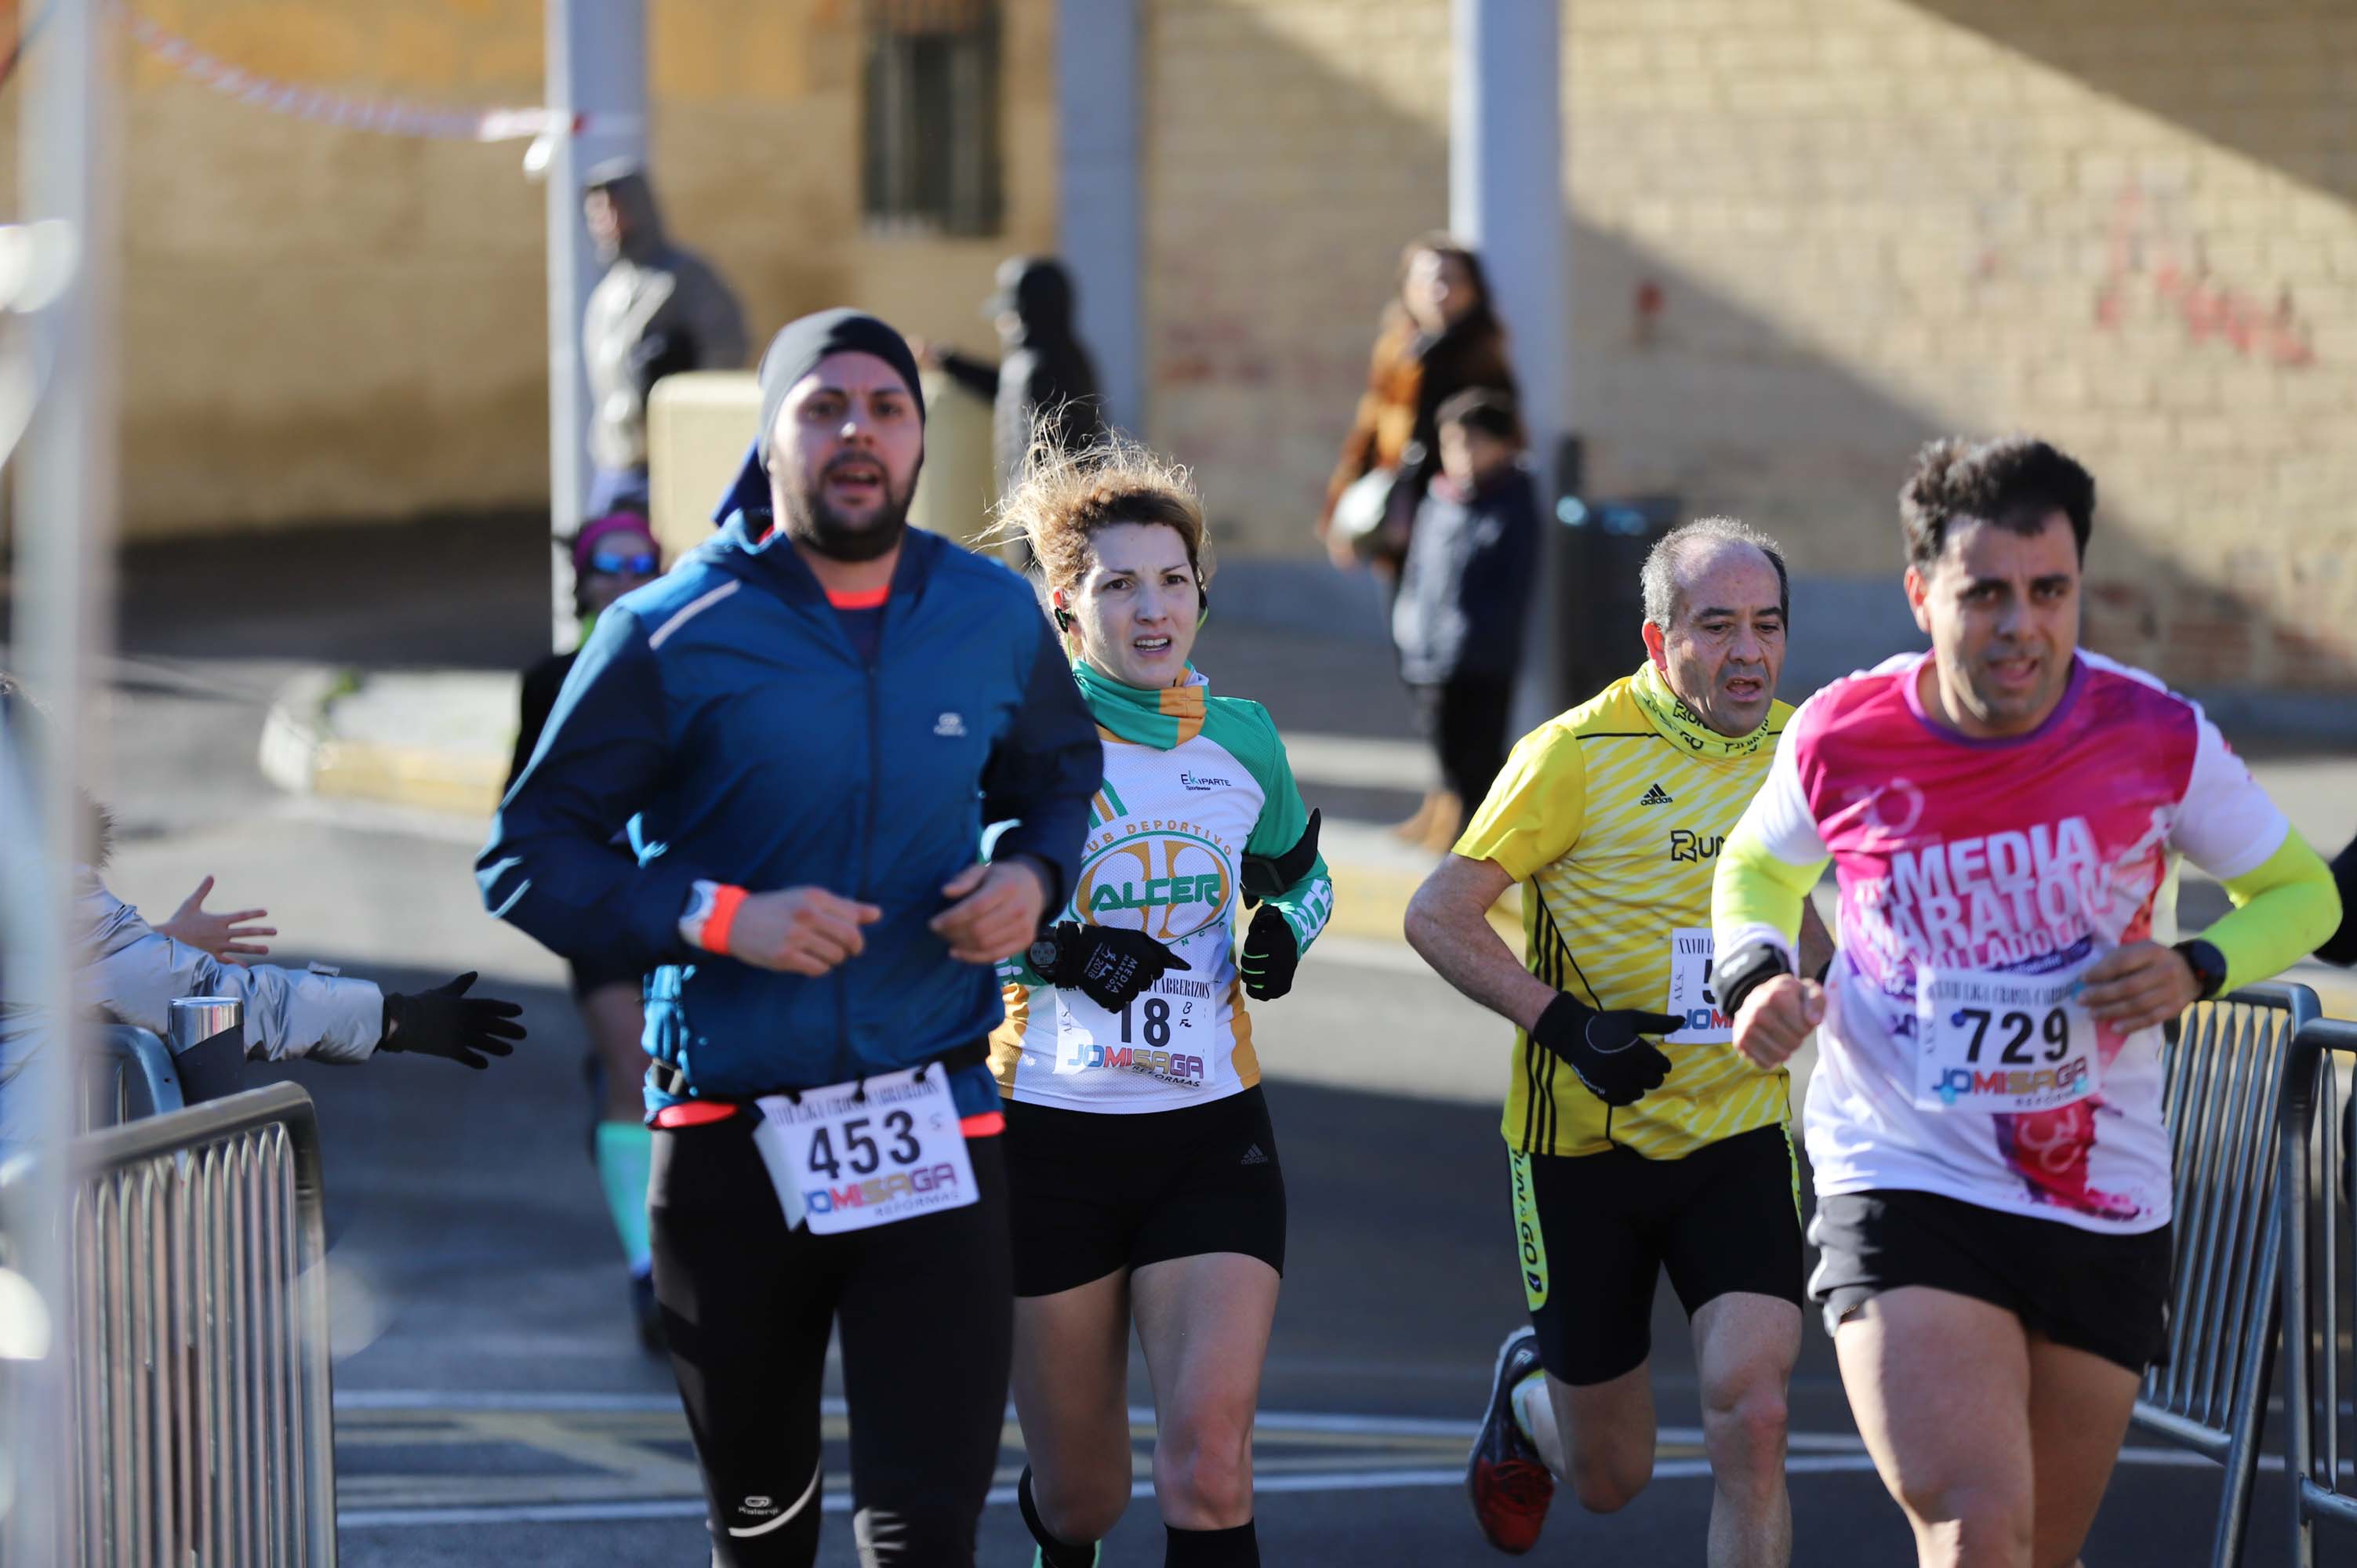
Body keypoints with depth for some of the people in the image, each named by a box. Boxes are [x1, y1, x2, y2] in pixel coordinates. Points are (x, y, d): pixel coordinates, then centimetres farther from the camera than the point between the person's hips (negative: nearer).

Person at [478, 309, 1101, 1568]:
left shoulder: (995, 619, 5)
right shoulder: (670, 636, -5)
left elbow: (1059, 780, 23)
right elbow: (528, 859, -5)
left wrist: (1033, 877, 0)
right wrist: (720, 918, -19)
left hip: (935, 1133, 1)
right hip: (731, 1129, -1)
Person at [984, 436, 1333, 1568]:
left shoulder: (1242, 738, 6)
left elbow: (1299, 878, 24)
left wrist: (1282, 931, 1)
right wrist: (1052, 951, -20)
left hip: (1212, 1135, 2)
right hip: (1049, 1135, -2)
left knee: (1209, 1462, -16)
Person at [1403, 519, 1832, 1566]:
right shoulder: (1577, 753, -12)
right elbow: (1437, 915, -12)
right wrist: (1563, 1023, -21)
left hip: (1743, 1137, 2)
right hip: (1585, 1139, -2)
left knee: (1750, 1418, -19)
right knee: (1609, 1477, 10)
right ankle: (1527, 1391, 46)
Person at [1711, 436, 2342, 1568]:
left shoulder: (2159, 741, -8)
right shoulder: (1842, 741, -7)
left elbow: (2301, 892, 8)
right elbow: (1756, 868, 16)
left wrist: (2199, 969, -12)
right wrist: (1756, 970, -6)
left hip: (2105, 1209, 3)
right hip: (1903, 1188, -3)